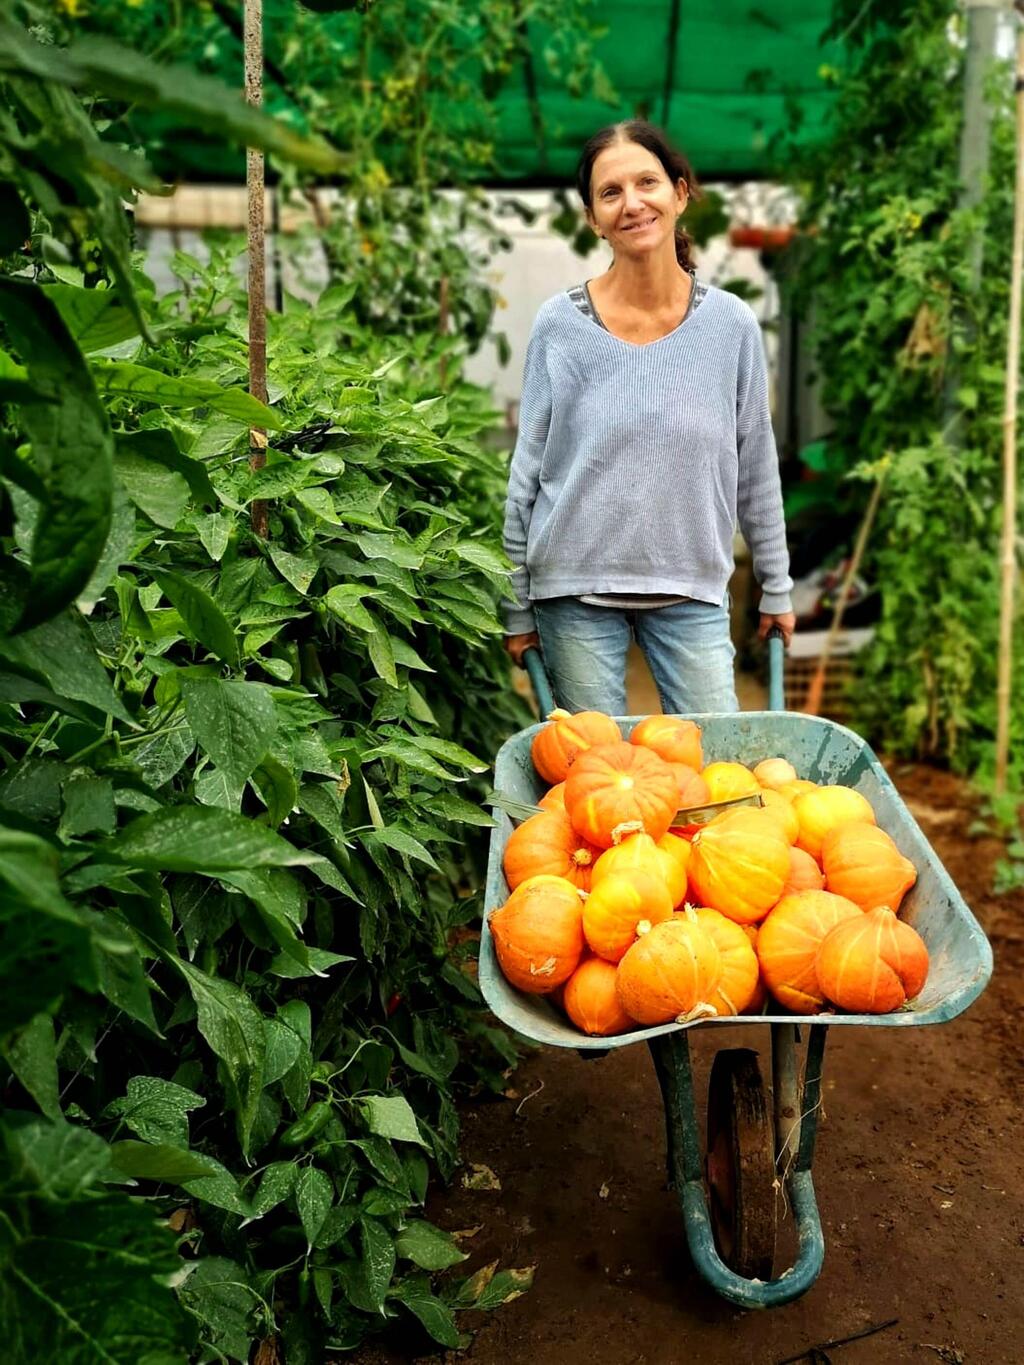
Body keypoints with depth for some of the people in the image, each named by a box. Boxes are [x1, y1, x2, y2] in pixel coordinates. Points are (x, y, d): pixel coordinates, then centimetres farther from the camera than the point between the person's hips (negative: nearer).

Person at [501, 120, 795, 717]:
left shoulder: (731, 324, -1)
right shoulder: (559, 325, -3)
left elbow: (756, 471, 7)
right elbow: (527, 473, 2)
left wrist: (777, 590, 11)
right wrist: (517, 607, 2)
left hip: (692, 593, 1)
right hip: (576, 590, -1)